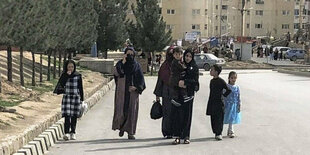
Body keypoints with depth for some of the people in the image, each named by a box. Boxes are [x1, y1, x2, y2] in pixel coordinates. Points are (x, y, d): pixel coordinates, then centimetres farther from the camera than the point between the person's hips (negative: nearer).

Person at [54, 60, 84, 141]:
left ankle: (73, 133, 14)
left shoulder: (78, 76, 3)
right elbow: (61, 84, -12)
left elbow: (80, 88, 6)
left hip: (76, 97, 1)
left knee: (74, 116, 4)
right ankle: (66, 133, -14)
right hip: (66, 97, 0)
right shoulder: (64, 75, 3)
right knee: (67, 116, -10)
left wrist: (81, 99, 4)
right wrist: (66, 75, -17)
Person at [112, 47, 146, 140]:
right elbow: (116, 72, -17)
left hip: (132, 91, 1)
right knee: (120, 110, -3)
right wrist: (123, 62, -20)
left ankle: (130, 133, 2)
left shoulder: (136, 65, 6)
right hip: (122, 90, -1)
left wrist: (136, 87, -12)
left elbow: (141, 79, 4)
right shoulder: (120, 63, 3)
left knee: (132, 111, -2)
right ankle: (121, 127, 24)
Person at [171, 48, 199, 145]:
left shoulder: (194, 67, 6)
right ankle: (177, 136, -3)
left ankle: (186, 136, 6)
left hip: (189, 93, -1)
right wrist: (179, 83, -15)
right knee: (177, 114, -5)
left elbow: (195, 81, -4)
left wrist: (185, 82, -18)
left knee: (187, 114, 0)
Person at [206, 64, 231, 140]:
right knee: (213, 119, 7)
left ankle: (219, 133, -3)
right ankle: (216, 133, 15)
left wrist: (223, 95, -5)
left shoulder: (221, 81, -10)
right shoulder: (212, 81, 12)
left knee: (219, 118, -6)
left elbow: (228, 90, -11)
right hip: (212, 103, 7)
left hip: (219, 103, -7)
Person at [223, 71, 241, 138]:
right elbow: (224, 97, -5)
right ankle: (231, 132, -3)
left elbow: (239, 97, 8)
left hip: (235, 106, 4)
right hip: (229, 105, -4)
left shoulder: (237, 87, 6)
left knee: (232, 119, 9)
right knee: (230, 119, -7)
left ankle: (229, 132, 21)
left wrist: (239, 106, 2)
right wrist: (224, 106, -8)